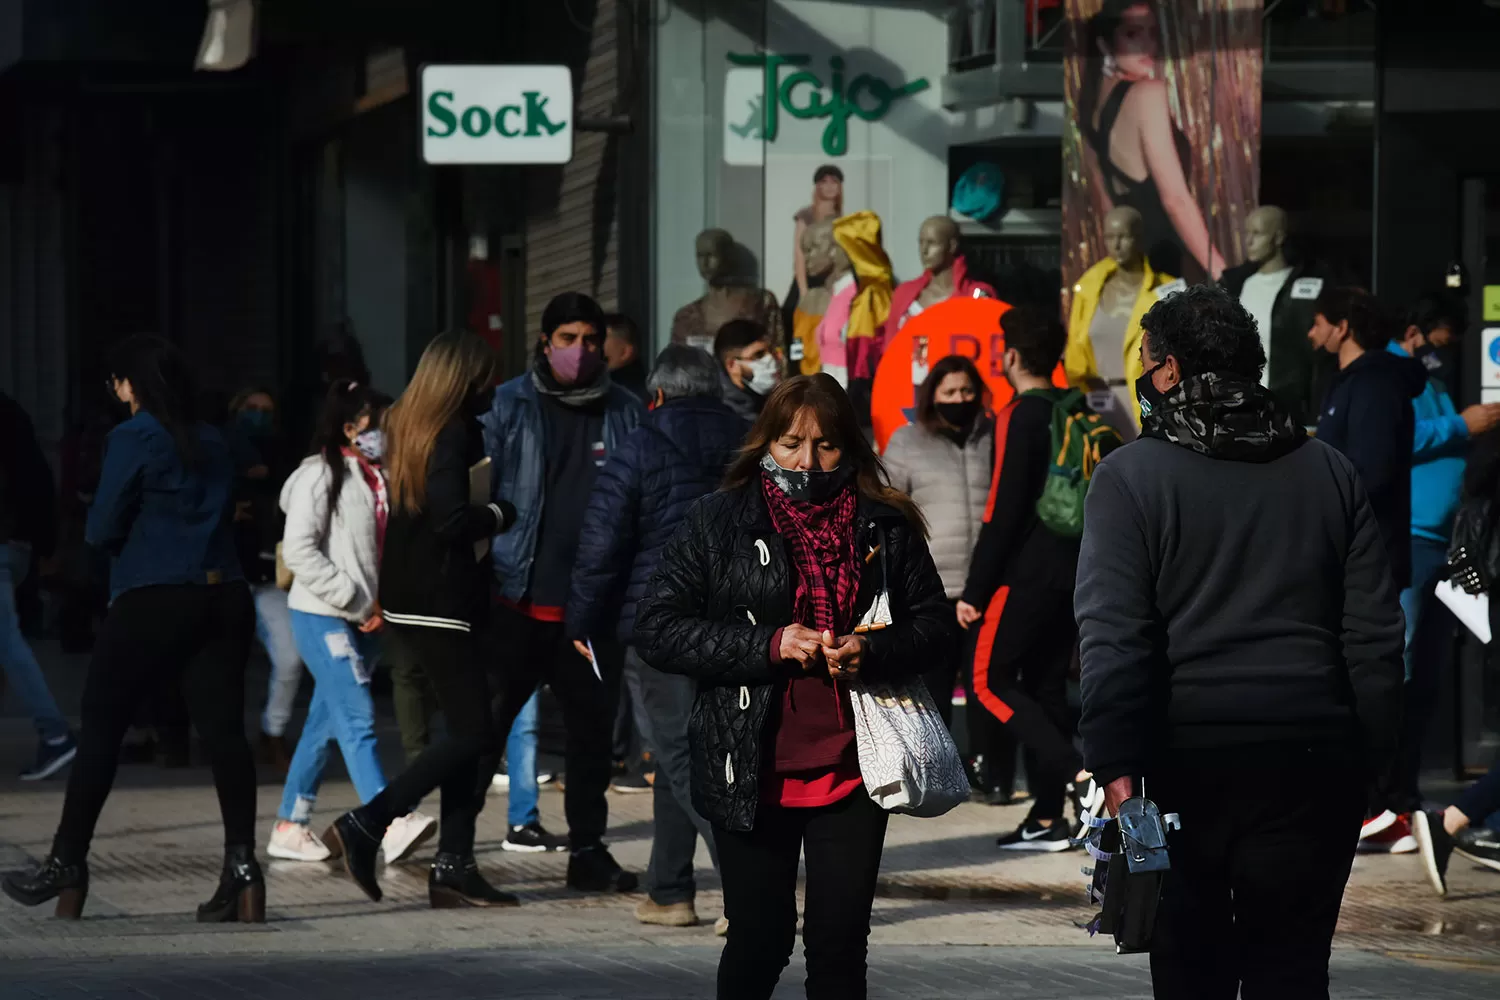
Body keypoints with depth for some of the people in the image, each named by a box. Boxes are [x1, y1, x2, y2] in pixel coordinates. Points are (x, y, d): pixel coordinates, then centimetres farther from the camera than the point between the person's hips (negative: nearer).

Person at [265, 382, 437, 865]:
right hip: (323, 617, -8)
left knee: (324, 724, 11)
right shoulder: (321, 475, -9)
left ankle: (290, 827, 18)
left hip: (363, 620, 8)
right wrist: (354, 601, -16)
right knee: (358, 720, -17)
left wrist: (382, 604, 2)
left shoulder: (378, 479, 14)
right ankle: (392, 827, -29)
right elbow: (299, 551, -16)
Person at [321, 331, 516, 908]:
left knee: (467, 731, 9)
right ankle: (364, 827, -12)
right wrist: (499, 514, -9)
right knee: (472, 734, -7)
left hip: (407, 600, 10)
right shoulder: (450, 434, -14)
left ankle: (453, 866, 5)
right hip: (437, 604, -10)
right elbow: (451, 518, -24)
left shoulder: (407, 425, 13)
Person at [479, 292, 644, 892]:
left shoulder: (626, 414, 7)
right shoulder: (509, 407, 0)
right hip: (518, 600, -3)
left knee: (593, 730, 10)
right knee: (485, 726, 0)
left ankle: (588, 850, 20)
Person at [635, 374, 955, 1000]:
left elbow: (935, 627, 11)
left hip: (851, 775, 1)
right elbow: (657, 630, -4)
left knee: (840, 945, 2)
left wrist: (872, 652, -11)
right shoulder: (716, 523, 1)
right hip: (752, 776, -1)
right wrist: (769, 645, -15)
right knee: (759, 940, 5)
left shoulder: (885, 527, 6)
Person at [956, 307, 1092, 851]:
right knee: (1046, 686, 12)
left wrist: (974, 591, -12)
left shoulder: (1018, 419, -13)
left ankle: (1076, 773, -17)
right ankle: (1047, 817, 10)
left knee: (991, 681, -1)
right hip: (1072, 571, 8)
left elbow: (1003, 512, -17)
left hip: (1026, 573, -8)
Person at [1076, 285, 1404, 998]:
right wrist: (1368, 757, 12)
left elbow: (1113, 635, -11)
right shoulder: (1328, 471, 10)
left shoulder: (1130, 477, -3)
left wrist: (1115, 764, -12)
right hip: (1314, 753, 3)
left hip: (1191, 752, -3)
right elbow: (1376, 630, 8)